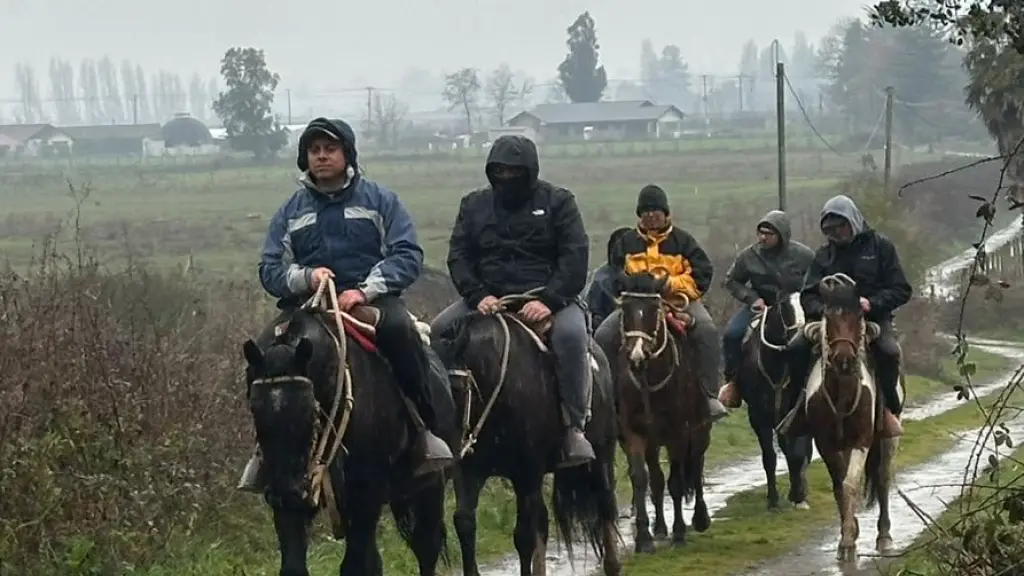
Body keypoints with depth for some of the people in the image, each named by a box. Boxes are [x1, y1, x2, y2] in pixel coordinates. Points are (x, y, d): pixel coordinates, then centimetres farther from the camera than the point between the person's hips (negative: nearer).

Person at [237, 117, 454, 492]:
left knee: (399, 328, -37)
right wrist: (305, 277, -14)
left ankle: (426, 431, -28)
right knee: (265, 349, -26)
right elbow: (270, 270, 9)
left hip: (372, 299, -2)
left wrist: (366, 290, -18)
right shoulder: (291, 211, 14)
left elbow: (408, 254, -2)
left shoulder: (378, 200, 8)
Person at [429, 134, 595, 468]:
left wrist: (549, 300, -20)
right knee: (437, 331, -18)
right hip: (489, 297, 3)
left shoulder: (557, 202, 4)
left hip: (548, 296, -3)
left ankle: (575, 427, -29)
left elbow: (575, 257, -6)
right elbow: (458, 256, 6)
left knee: (571, 334, -35)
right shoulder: (474, 205, 14)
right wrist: (478, 295, -13)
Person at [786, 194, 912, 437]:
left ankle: (890, 409, -17)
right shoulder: (824, 255, 11)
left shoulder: (880, 246, 3)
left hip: (873, 315, -3)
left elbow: (902, 290, -1)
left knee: (888, 351, -34)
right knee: (797, 348, -22)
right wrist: (821, 309, -15)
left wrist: (872, 303, -18)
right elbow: (808, 295, 9)